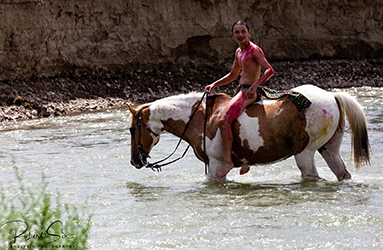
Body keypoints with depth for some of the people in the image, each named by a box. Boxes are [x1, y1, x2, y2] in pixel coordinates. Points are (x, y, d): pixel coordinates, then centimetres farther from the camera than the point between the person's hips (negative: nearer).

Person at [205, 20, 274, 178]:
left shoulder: (254, 50, -10)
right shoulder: (239, 52, 17)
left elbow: (269, 70, -19)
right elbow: (233, 75, 29)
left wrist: (255, 86, -29)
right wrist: (214, 85, 19)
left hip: (249, 92, -10)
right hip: (242, 92, 10)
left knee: (224, 121, -23)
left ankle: (227, 160, -22)